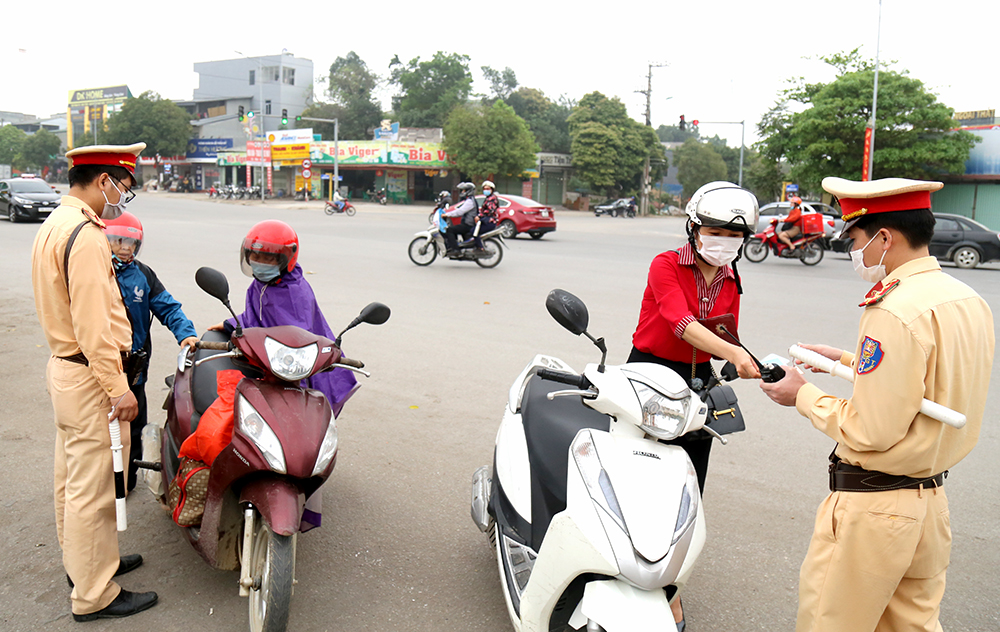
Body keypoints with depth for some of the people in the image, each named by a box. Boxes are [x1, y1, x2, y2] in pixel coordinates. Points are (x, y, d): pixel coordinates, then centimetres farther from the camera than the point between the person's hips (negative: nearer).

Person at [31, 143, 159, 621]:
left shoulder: (53, 225, 12)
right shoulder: (86, 235, -21)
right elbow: (93, 324, -25)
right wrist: (118, 388, -21)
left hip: (64, 365, 11)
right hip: (90, 374, -11)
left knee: (72, 476, 21)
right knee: (93, 488, 0)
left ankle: (82, 561, 39)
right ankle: (94, 595, 12)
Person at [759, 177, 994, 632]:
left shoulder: (893, 312, -24)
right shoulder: (968, 301, 5)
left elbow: (871, 431, -24)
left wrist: (804, 396, -9)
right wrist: (847, 360, 18)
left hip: (873, 505, -9)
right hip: (933, 498, 9)